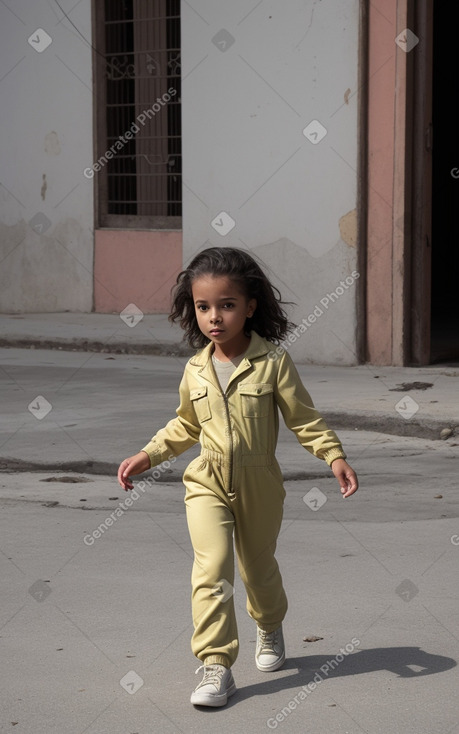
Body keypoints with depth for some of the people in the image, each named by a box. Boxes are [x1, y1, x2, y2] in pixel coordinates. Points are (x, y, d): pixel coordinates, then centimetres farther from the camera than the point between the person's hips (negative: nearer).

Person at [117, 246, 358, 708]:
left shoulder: (273, 362, -10)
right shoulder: (195, 370, 0)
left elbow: (303, 418, -6)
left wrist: (334, 456, -17)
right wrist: (147, 456, 8)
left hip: (259, 484, -1)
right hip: (207, 483, 1)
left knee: (258, 566, 17)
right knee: (212, 566, -17)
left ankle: (269, 626, 49)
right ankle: (216, 666, -16)